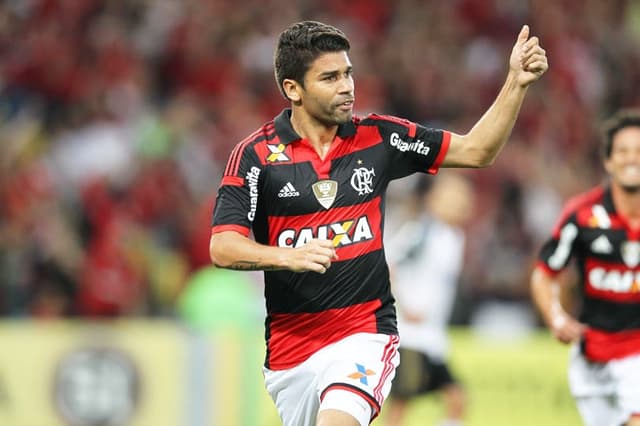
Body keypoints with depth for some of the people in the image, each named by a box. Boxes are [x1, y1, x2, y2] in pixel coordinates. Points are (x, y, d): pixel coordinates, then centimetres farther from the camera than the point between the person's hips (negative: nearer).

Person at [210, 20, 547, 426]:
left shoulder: (378, 137, 3)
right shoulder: (256, 154, -5)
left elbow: (476, 150, 8)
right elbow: (223, 246, -12)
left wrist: (517, 83, -4)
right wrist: (288, 257, -29)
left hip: (365, 332, -1)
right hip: (289, 345, 1)